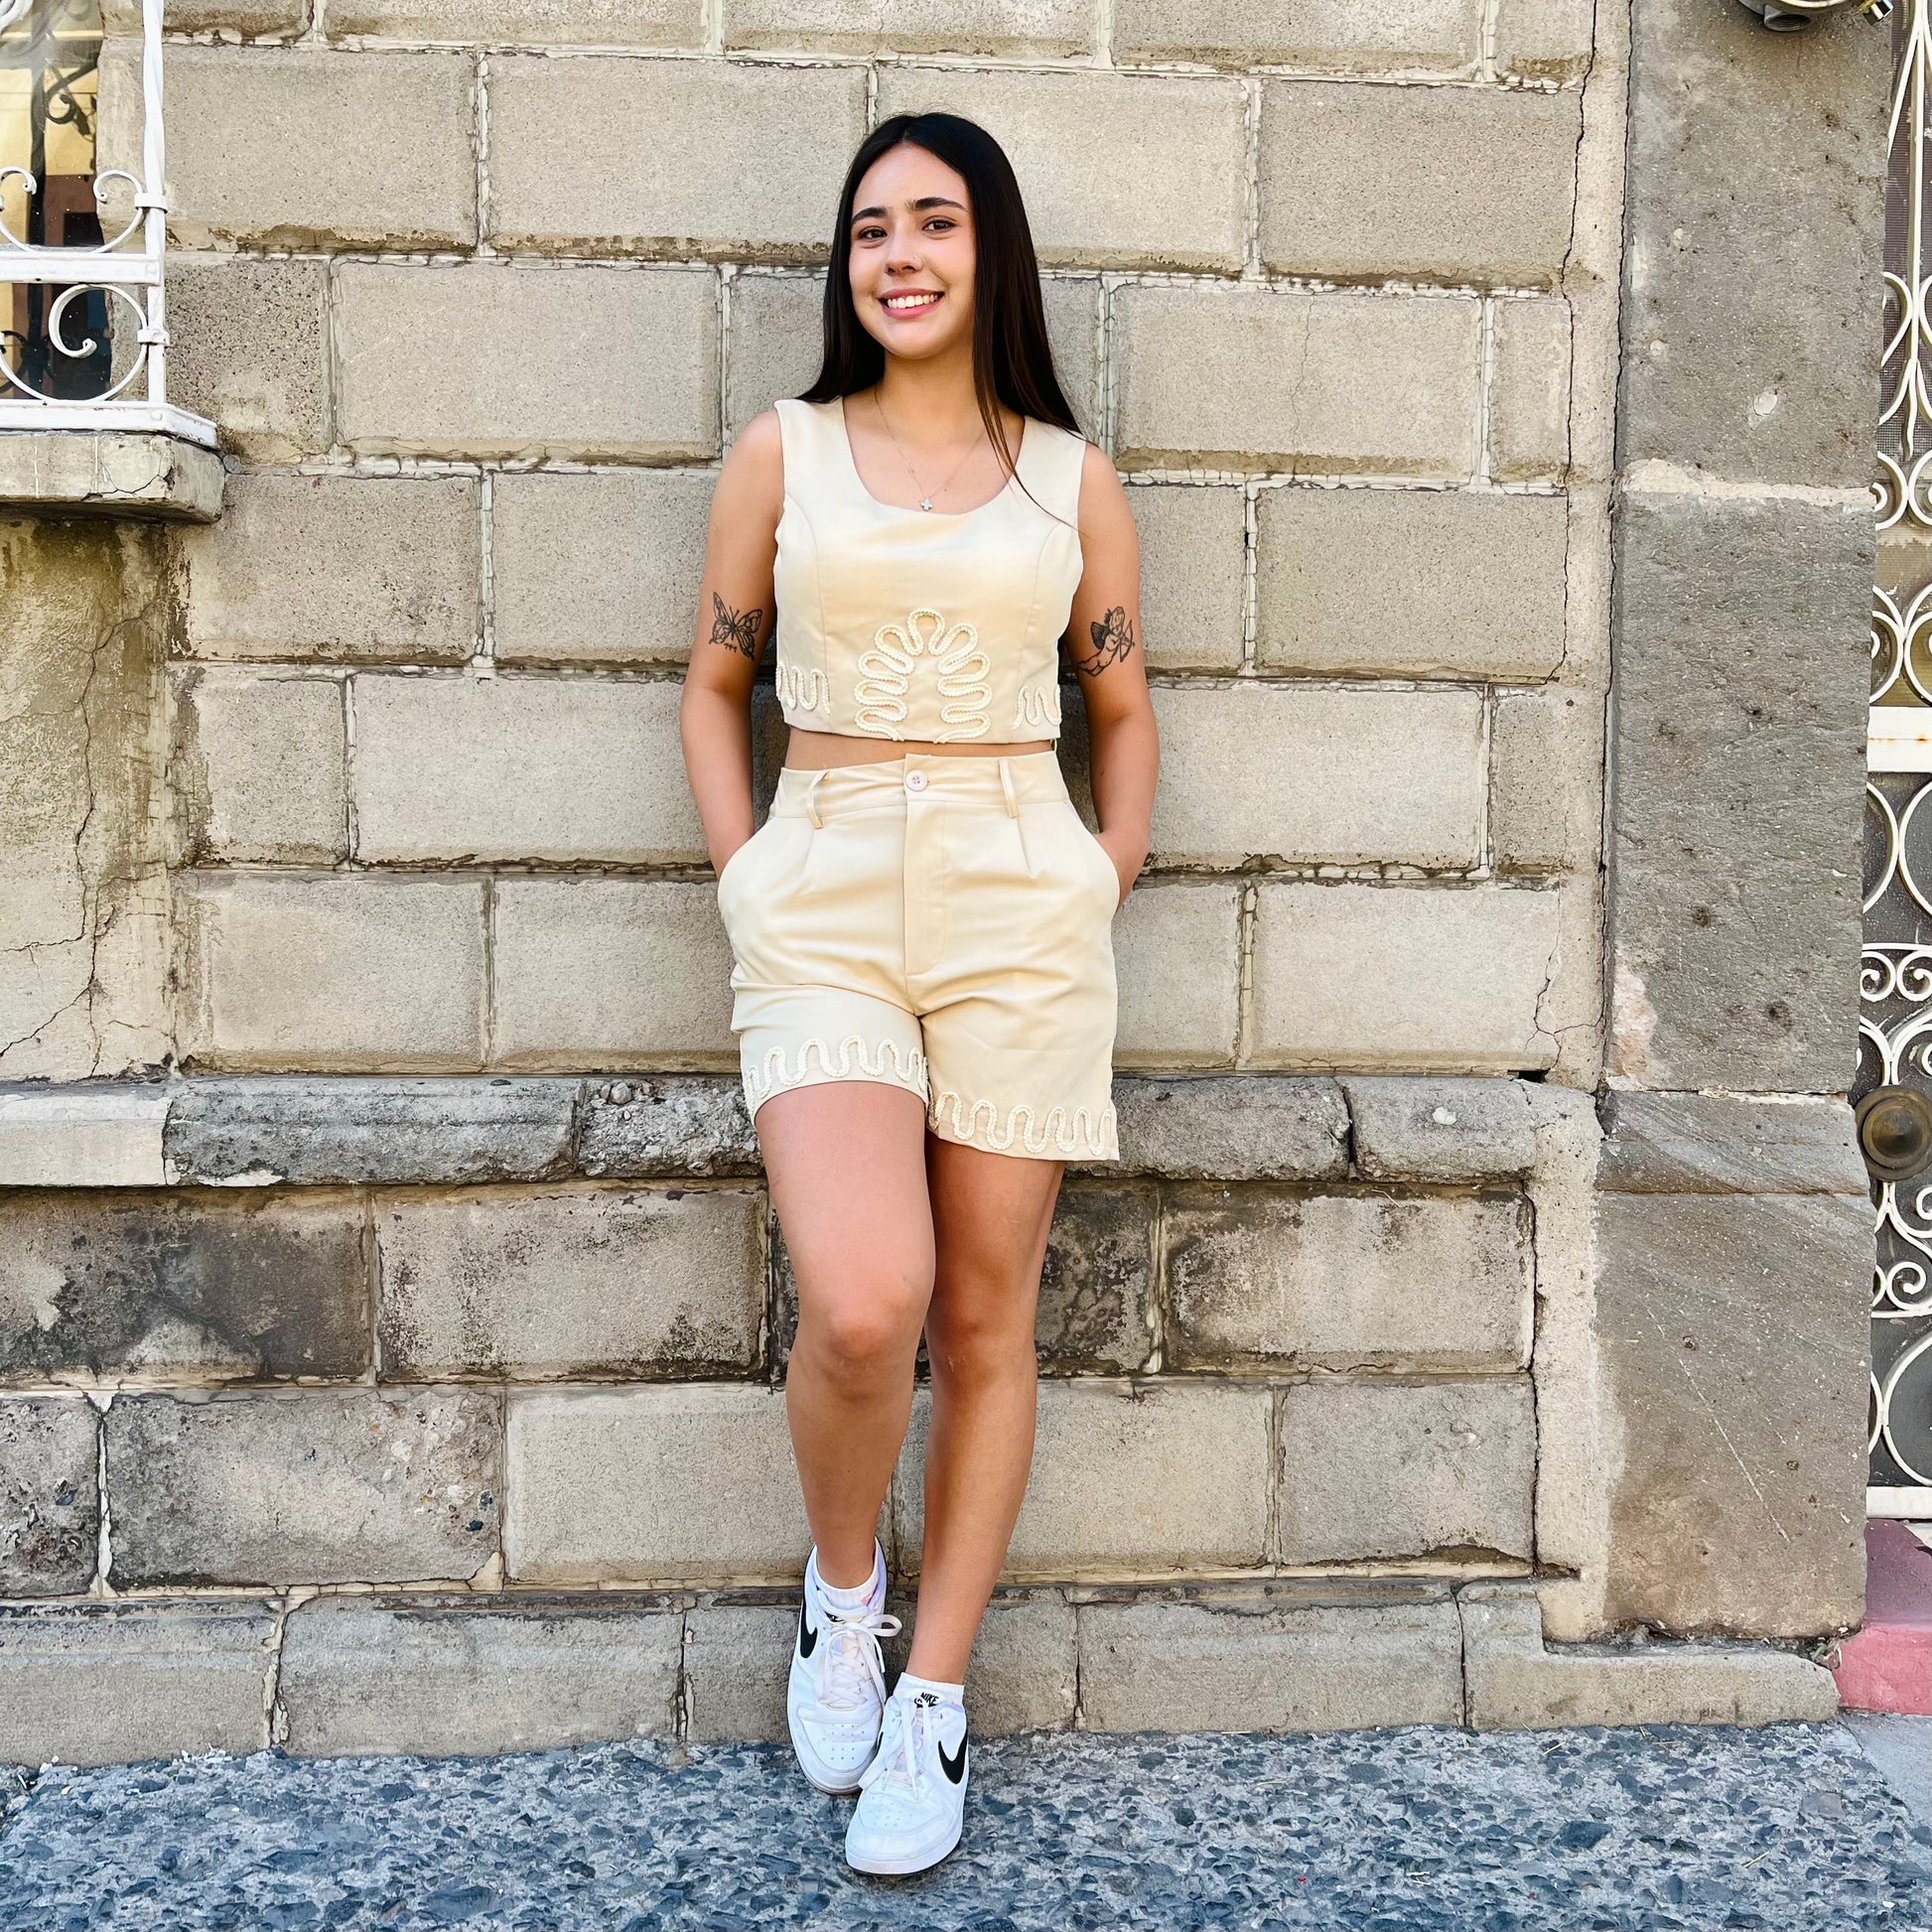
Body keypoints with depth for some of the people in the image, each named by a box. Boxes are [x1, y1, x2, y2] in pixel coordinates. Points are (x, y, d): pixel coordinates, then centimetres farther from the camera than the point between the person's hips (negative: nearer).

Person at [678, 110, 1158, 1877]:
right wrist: (742, 880, 4)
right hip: (824, 902, -1)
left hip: (1020, 901, 1)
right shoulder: (784, 452, 10)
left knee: (987, 1317, 4)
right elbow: (716, 684, 15)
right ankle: (841, 1582, 15)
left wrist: (1105, 891, 7)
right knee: (862, 1304, -19)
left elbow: (1123, 707, 17)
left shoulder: (1070, 475, 10)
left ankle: (932, 1703, 21)